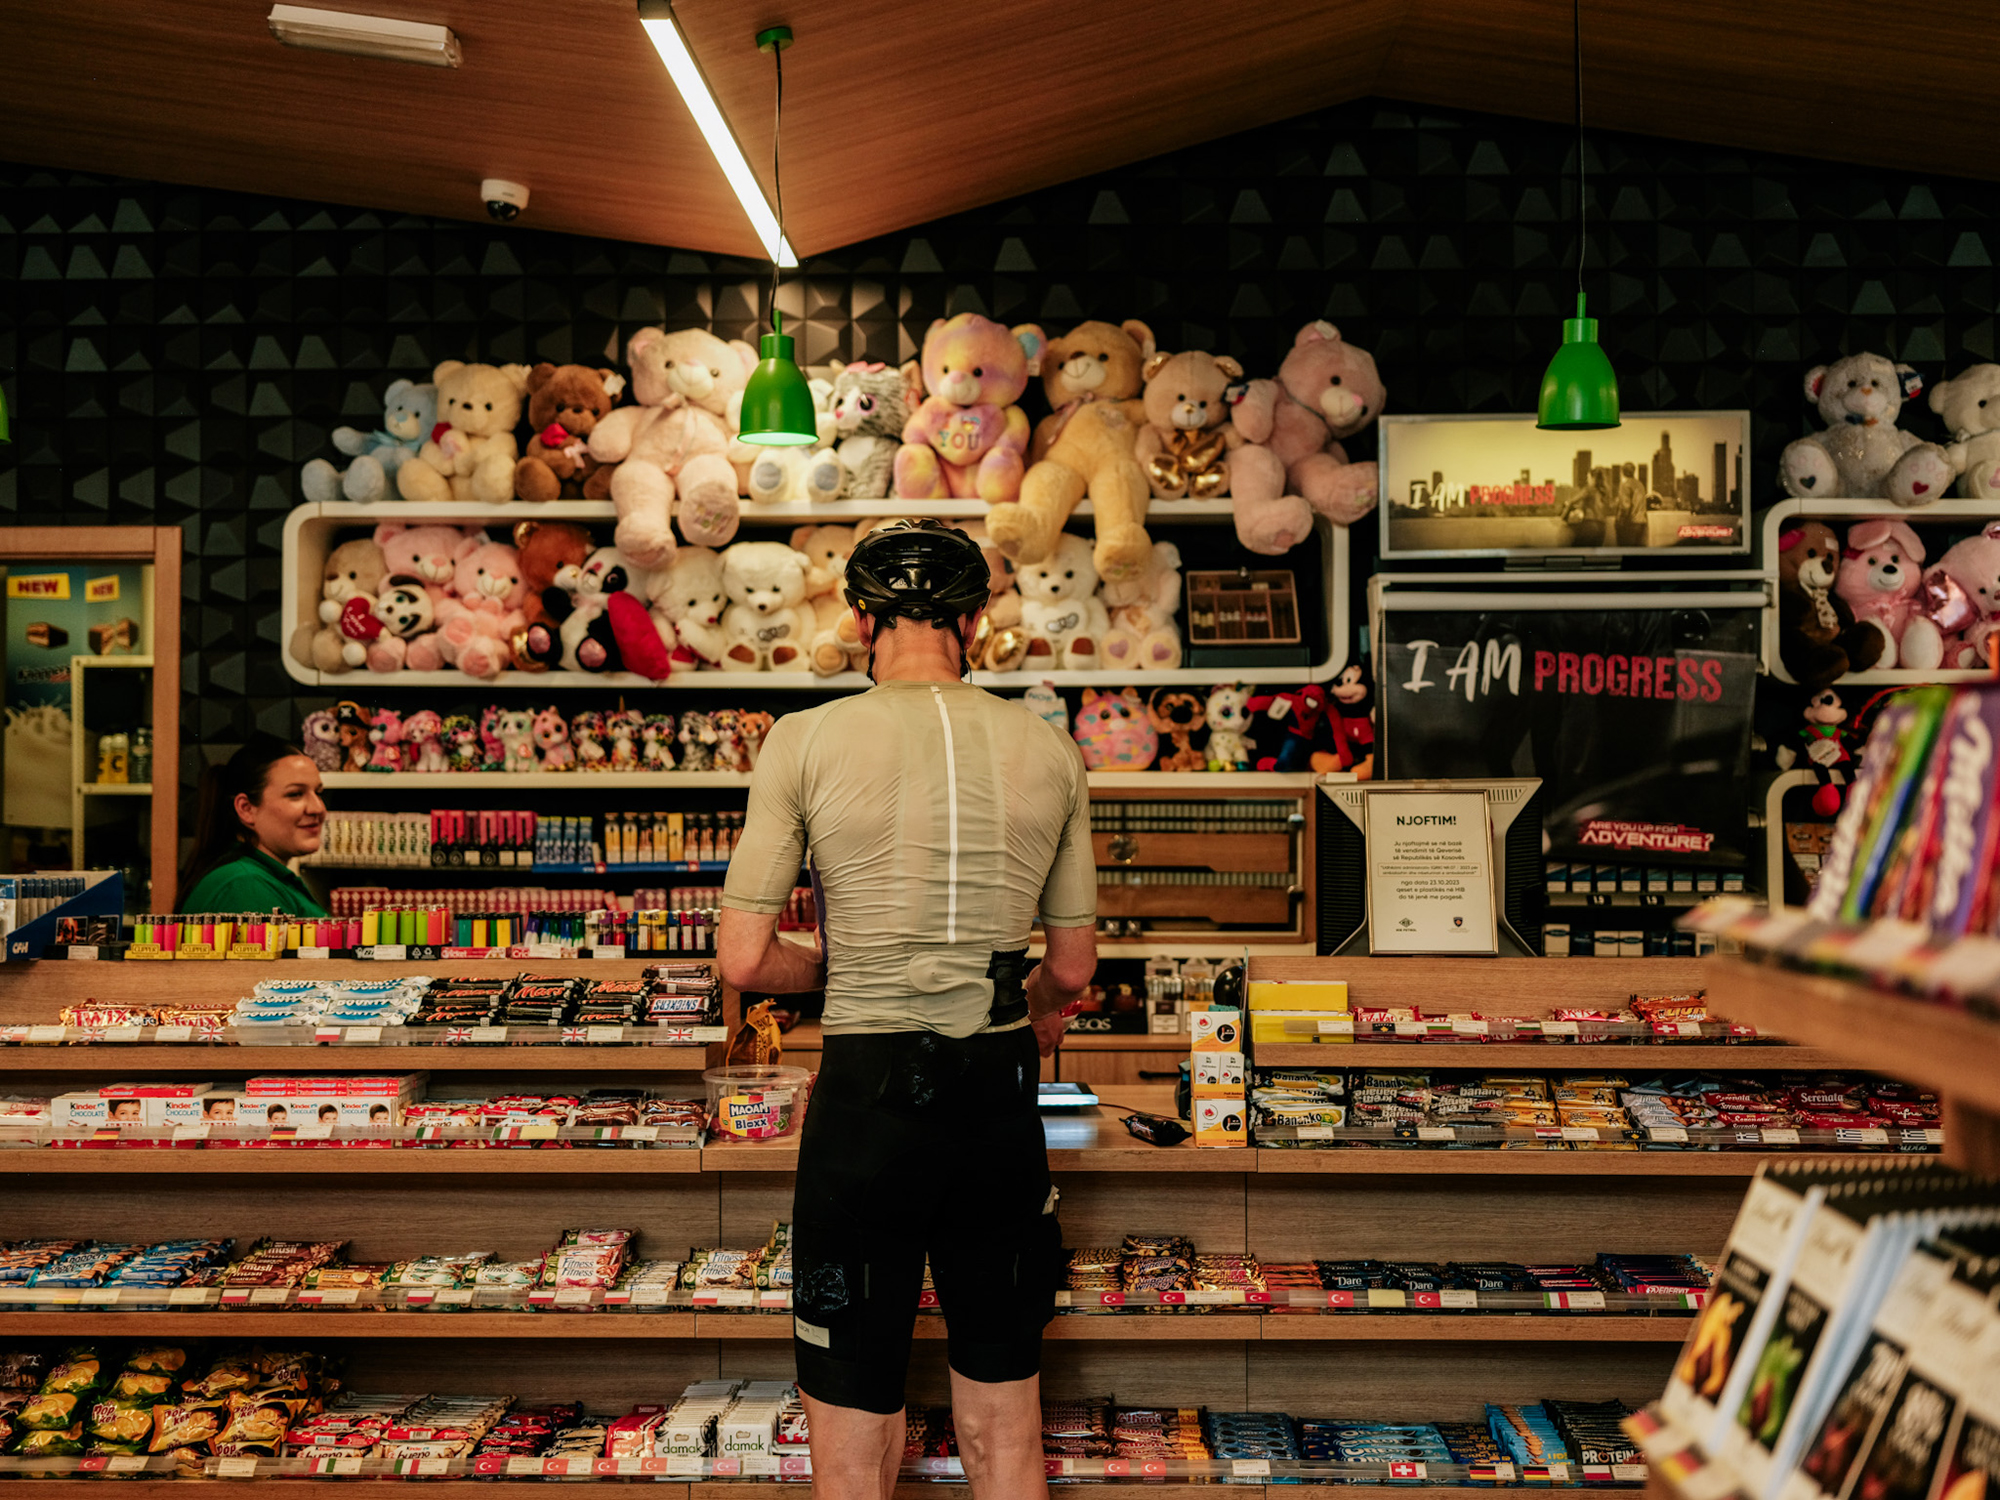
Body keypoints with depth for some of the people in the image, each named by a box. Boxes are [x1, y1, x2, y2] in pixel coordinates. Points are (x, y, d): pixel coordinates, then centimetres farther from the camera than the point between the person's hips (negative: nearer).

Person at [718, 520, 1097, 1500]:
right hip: (1000, 1091, 3)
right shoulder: (1050, 752, 3)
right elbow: (1073, 969, 9)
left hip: (867, 1089, -3)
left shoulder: (805, 740, -6)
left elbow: (743, 961, -8)